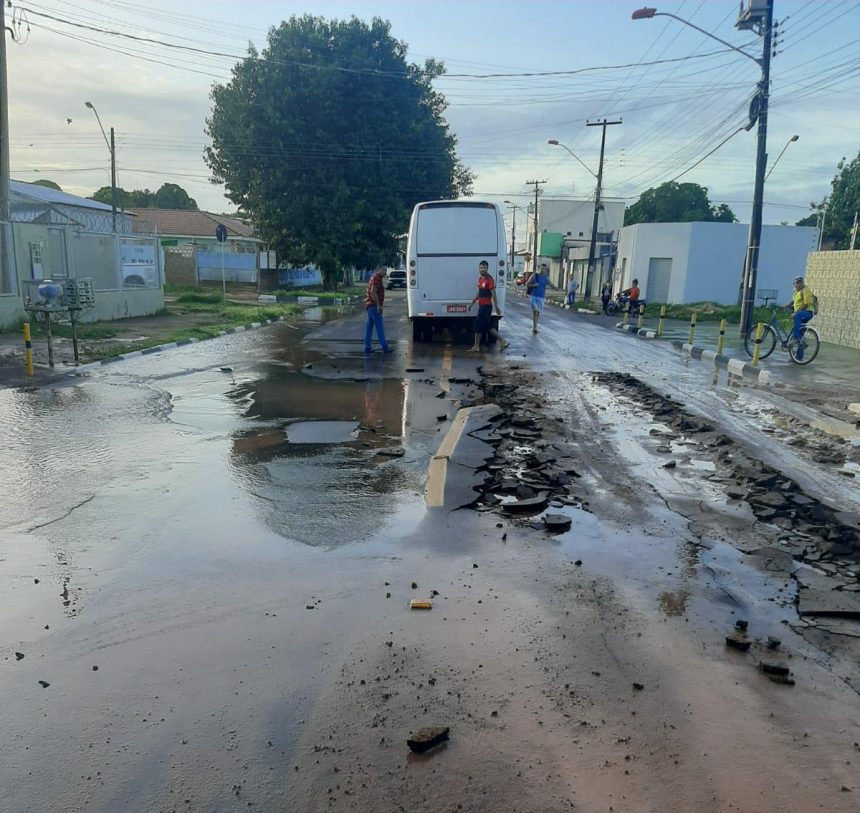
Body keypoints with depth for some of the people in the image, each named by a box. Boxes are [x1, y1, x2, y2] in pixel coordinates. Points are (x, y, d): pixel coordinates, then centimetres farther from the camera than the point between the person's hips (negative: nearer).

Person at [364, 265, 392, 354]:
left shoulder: (374, 277, 20)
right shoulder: (376, 278, -12)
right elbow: (373, 292, -22)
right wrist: (378, 305, -21)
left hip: (370, 306, 10)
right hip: (374, 306, -10)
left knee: (369, 326, 8)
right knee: (380, 327, -9)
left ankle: (367, 347, 8)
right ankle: (385, 347, -9)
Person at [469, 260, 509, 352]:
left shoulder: (489, 279, -14)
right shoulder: (480, 278, 13)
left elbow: (493, 294, -16)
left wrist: (496, 307, -17)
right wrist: (472, 303, 22)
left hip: (486, 306, -9)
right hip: (481, 305, 9)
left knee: (478, 325, -2)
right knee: (488, 326, 12)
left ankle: (476, 346, 9)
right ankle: (502, 342, 17)